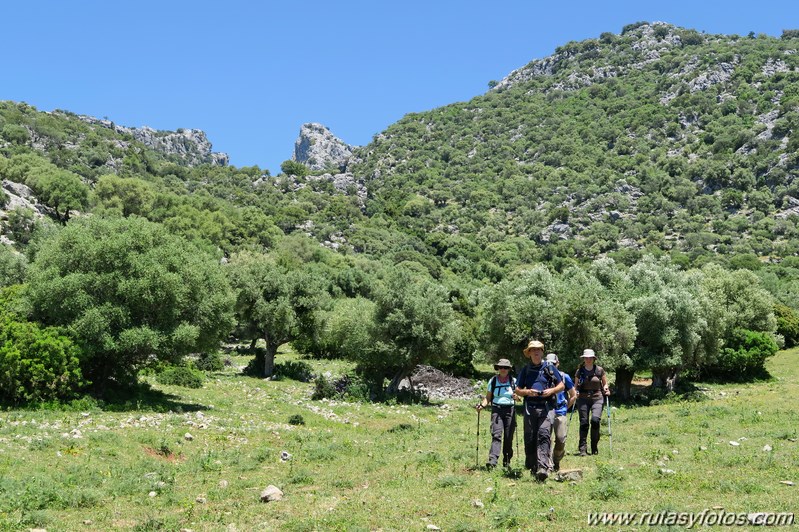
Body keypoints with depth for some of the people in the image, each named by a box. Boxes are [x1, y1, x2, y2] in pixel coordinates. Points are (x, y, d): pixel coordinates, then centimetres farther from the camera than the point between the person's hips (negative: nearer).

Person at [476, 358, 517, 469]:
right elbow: (488, 397, 11)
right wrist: (482, 405, -7)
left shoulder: (513, 381, 8)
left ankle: (506, 462, 13)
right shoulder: (493, 381, 9)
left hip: (510, 410, 1)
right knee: (496, 435, -15)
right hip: (496, 410, -1)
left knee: (508, 437, 1)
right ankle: (492, 460, -24)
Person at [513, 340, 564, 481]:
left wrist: (551, 391, -7)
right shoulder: (525, 369, 12)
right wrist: (527, 392, -7)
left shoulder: (550, 368, 8)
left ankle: (543, 468, -24)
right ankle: (531, 466, 16)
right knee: (529, 438, 3)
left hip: (546, 407, -2)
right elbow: (518, 390, 14)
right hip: (530, 407, 2)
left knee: (544, 436, -16)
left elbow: (561, 386, 12)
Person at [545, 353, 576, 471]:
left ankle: (556, 461, 17)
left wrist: (564, 407, 9)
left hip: (560, 413, 0)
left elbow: (574, 396, 14)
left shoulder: (564, 377, 7)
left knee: (561, 440, -7)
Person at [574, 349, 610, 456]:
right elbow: (576, 386, 16)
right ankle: (583, 448, 3)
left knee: (595, 419, -19)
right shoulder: (579, 371, 8)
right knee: (583, 422, -4)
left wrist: (605, 388, -4)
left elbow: (605, 383, 17)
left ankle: (594, 447, -3)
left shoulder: (599, 370, 6)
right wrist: (575, 393, -3)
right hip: (583, 399, 1)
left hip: (597, 398, -1)